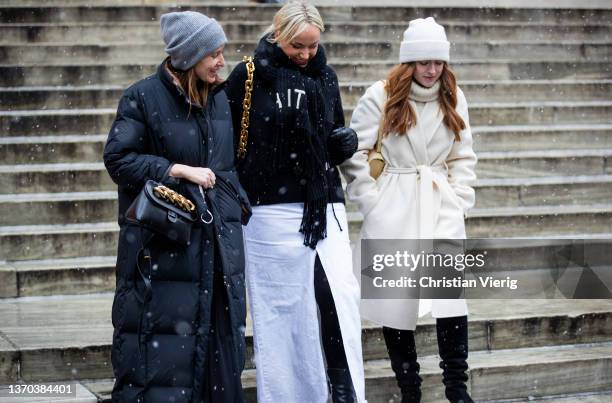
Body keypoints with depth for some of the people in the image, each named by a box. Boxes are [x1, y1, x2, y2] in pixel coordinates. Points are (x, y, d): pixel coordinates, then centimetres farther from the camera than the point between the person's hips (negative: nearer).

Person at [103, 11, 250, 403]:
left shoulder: (219, 97, 11)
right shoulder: (143, 97, -7)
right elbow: (118, 158, -11)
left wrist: (238, 204, 13)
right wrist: (179, 170, -15)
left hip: (218, 237, 6)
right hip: (164, 242, -6)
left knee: (219, 332, 7)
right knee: (163, 340, -4)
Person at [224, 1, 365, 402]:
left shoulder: (326, 78, 12)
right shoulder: (249, 77, -2)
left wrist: (346, 141, 0)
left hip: (324, 205, 4)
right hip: (273, 209, -3)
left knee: (341, 294, -9)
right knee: (282, 309, 0)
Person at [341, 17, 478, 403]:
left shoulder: (453, 98, 7)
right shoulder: (381, 96, -5)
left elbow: (463, 156, 12)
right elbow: (354, 153, -2)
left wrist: (460, 200, 3)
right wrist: (372, 200, -6)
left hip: (442, 206, 2)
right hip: (394, 211, -2)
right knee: (395, 295, 2)